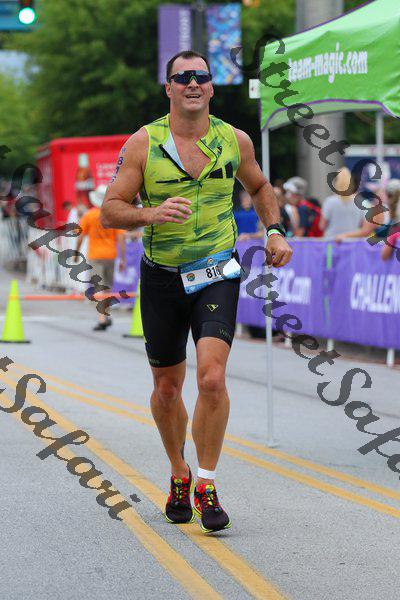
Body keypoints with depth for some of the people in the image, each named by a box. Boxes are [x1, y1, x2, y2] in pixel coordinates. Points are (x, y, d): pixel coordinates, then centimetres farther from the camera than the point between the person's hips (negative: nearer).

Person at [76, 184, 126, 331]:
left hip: (95, 256, -2)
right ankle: (105, 315, 30)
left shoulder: (89, 215, -4)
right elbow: (121, 238, -6)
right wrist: (123, 259, -3)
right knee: (108, 286, 20)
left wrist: (76, 252, 11)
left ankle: (102, 320, -15)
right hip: (110, 255, 2)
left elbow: (80, 237, -2)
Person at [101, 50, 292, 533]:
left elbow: (259, 187, 21)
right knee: (167, 389, 11)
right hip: (162, 278, 1)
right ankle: (178, 475, 35)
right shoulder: (143, 143, -5)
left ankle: (206, 486, -8)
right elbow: (110, 211, -7)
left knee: (212, 378, -20)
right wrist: (152, 213, -26)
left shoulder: (234, 141, 1)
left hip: (217, 276, -1)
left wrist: (274, 231, 5)